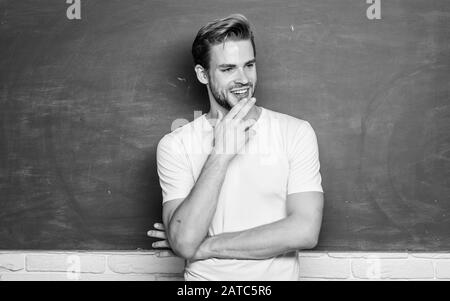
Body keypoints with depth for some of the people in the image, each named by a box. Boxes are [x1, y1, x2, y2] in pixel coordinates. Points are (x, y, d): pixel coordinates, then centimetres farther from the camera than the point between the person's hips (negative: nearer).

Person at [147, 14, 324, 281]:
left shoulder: (296, 132, -3)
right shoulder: (175, 145, -2)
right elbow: (184, 243, -11)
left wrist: (206, 246, -9)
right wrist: (220, 154, -16)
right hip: (203, 277, 1)